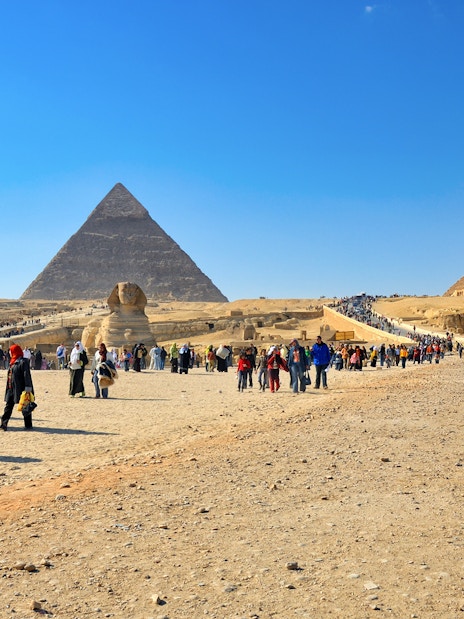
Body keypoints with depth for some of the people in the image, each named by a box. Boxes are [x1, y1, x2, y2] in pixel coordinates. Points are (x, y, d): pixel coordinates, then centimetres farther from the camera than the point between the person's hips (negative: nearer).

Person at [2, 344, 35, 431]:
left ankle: (28, 425, 10)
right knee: (8, 406, 7)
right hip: (11, 389, 9)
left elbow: (27, 375, -19)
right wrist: (8, 388, 19)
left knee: (25, 407, 1)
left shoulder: (23, 362, -13)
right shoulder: (12, 362, 14)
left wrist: (28, 387, -25)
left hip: (20, 389, -9)